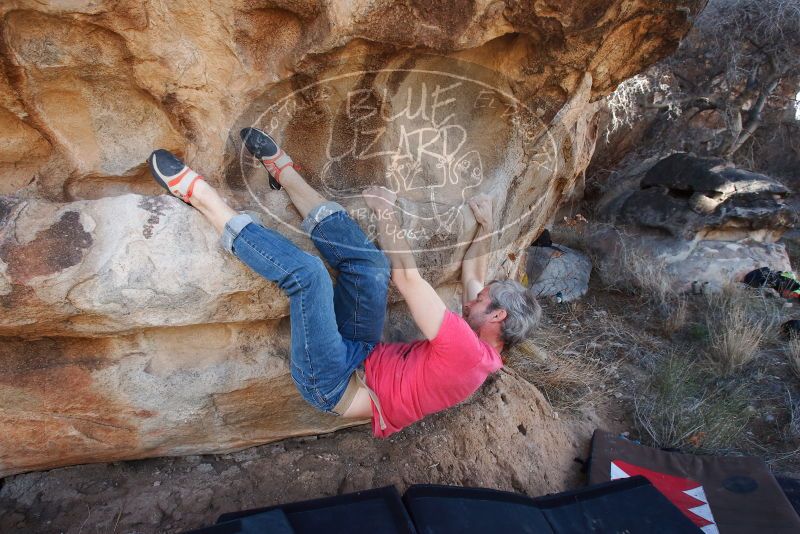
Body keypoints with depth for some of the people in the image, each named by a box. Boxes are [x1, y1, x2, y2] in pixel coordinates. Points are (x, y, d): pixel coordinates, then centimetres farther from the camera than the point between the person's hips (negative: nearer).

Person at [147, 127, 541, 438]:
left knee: (305, 270, -27)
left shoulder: (466, 348, -24)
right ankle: (283, 171, 3)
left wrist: (387, 212, -14)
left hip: (335, 385, -8)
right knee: (369, 260, -8)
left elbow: (406, 277, -24)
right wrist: (486, 227, 20)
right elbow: (472, 277, 20)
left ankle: (200, 195, -10)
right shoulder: (483, 352, 5)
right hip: (364, 356, 9)